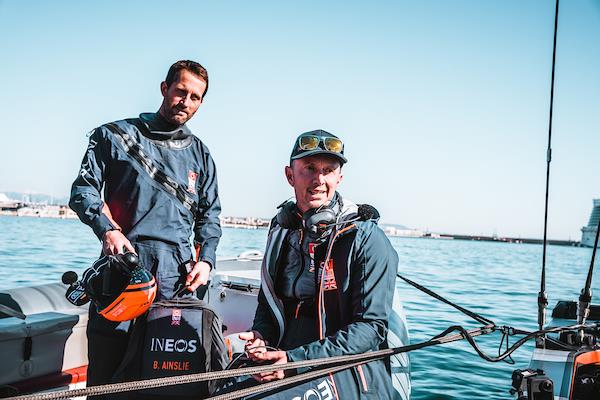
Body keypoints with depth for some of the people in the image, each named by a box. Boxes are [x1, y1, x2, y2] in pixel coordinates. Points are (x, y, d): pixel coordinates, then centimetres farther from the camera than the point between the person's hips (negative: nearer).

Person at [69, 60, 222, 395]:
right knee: (106, 370, -4)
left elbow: (210, 213, 20)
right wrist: (107, 229, -14)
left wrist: (206, 259, 4)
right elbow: (84, 188, 4)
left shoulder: (200, 154, 20)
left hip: (177, 271, 3)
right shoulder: (116, 135, 10)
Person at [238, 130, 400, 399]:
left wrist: (298, 359, -21)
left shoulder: (368, 240, -9)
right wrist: (261, 336, -1)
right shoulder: (281, 230, 9)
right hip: (284, 367, 5)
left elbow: (371, 326, -14)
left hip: (349, 374, -4)